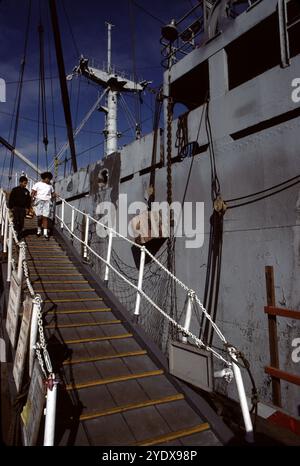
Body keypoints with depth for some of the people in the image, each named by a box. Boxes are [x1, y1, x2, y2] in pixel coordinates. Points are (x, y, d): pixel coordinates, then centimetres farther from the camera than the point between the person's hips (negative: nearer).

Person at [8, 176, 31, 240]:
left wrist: (27, 208, 7)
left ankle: (20, 233, 12)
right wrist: (11, 207, -4)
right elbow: (11, 199, 0)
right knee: (16, 220, -9)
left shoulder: (26, 191, 9)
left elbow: (29, 200, 15)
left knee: (21, 221, 4)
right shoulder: (15, 190, -1)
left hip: (23, 208, 3)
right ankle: (16, 232, -7)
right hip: (15, 208, -3)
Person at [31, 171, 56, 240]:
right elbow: (32, 193, 1)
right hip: (39, 201, -2)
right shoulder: (38, 184, 7)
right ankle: (39, 230, 19)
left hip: (47, 202, 2)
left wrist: (53, 196, 5)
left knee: (45, 217, -5)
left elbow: (53, 193, 27)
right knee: (40, 217, -6)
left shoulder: (50, 185, 18)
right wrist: (33, 198, -15)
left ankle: (45, 233, -5)